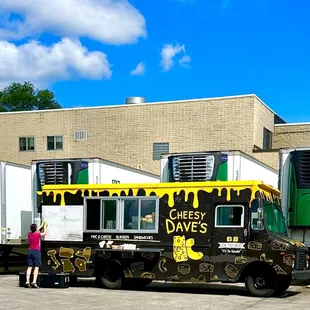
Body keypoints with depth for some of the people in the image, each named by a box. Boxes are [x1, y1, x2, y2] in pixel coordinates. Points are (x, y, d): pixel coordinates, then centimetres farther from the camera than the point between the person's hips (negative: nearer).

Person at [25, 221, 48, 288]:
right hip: (36, 251, -5)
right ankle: (34, 282, -16)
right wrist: (45, 226, 25)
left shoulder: (29, 234, 7)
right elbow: (45, 233, 10)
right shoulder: (38, 234, -8)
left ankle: (27, 281, -4)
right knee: (36, 267, -5)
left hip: (30, 251, 5)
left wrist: (41, 226, 36)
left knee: (29, 267, 4)